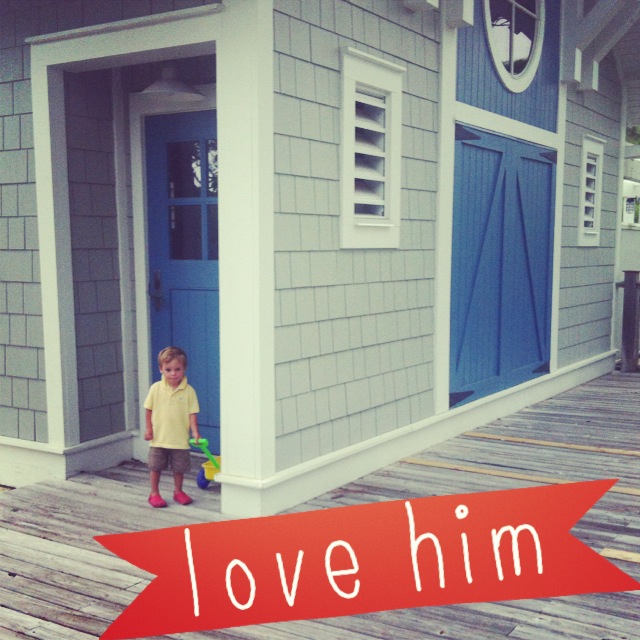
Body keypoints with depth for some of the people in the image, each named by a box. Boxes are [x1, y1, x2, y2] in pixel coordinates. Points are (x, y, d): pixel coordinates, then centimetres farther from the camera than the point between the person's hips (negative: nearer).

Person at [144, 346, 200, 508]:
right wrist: (149, 428, -1)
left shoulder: (188, 391, -9)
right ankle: (154, 493, 25)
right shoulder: (156, 388, -6)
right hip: (159, 437, 0)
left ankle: (178, 491, 31)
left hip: (180, 438, 0)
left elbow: (192, 413, -7)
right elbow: (149, 409, 3)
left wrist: (195, 431, -16)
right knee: (156, 467, 10)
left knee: (179, 467, 12)